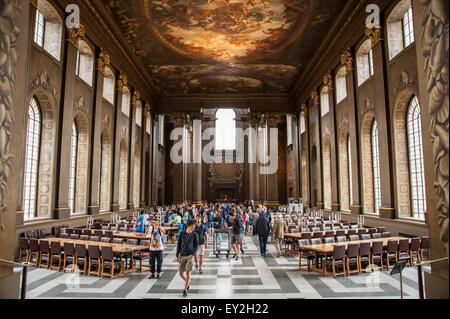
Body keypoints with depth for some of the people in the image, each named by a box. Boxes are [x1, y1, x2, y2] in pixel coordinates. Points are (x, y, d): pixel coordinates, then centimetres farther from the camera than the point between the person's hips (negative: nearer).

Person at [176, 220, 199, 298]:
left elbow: (196, 246, 2)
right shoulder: (182, 234, 1)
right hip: (182, 256, 2)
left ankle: (185, 290, 6)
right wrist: (177, 256, 5)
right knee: (180, 273, 7)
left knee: (188, 273, -7)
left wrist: (193, 254, -14)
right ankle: (187, 282, 36)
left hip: (190, 256, -2)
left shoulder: (195, 235, -2)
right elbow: (178, 245, 7)